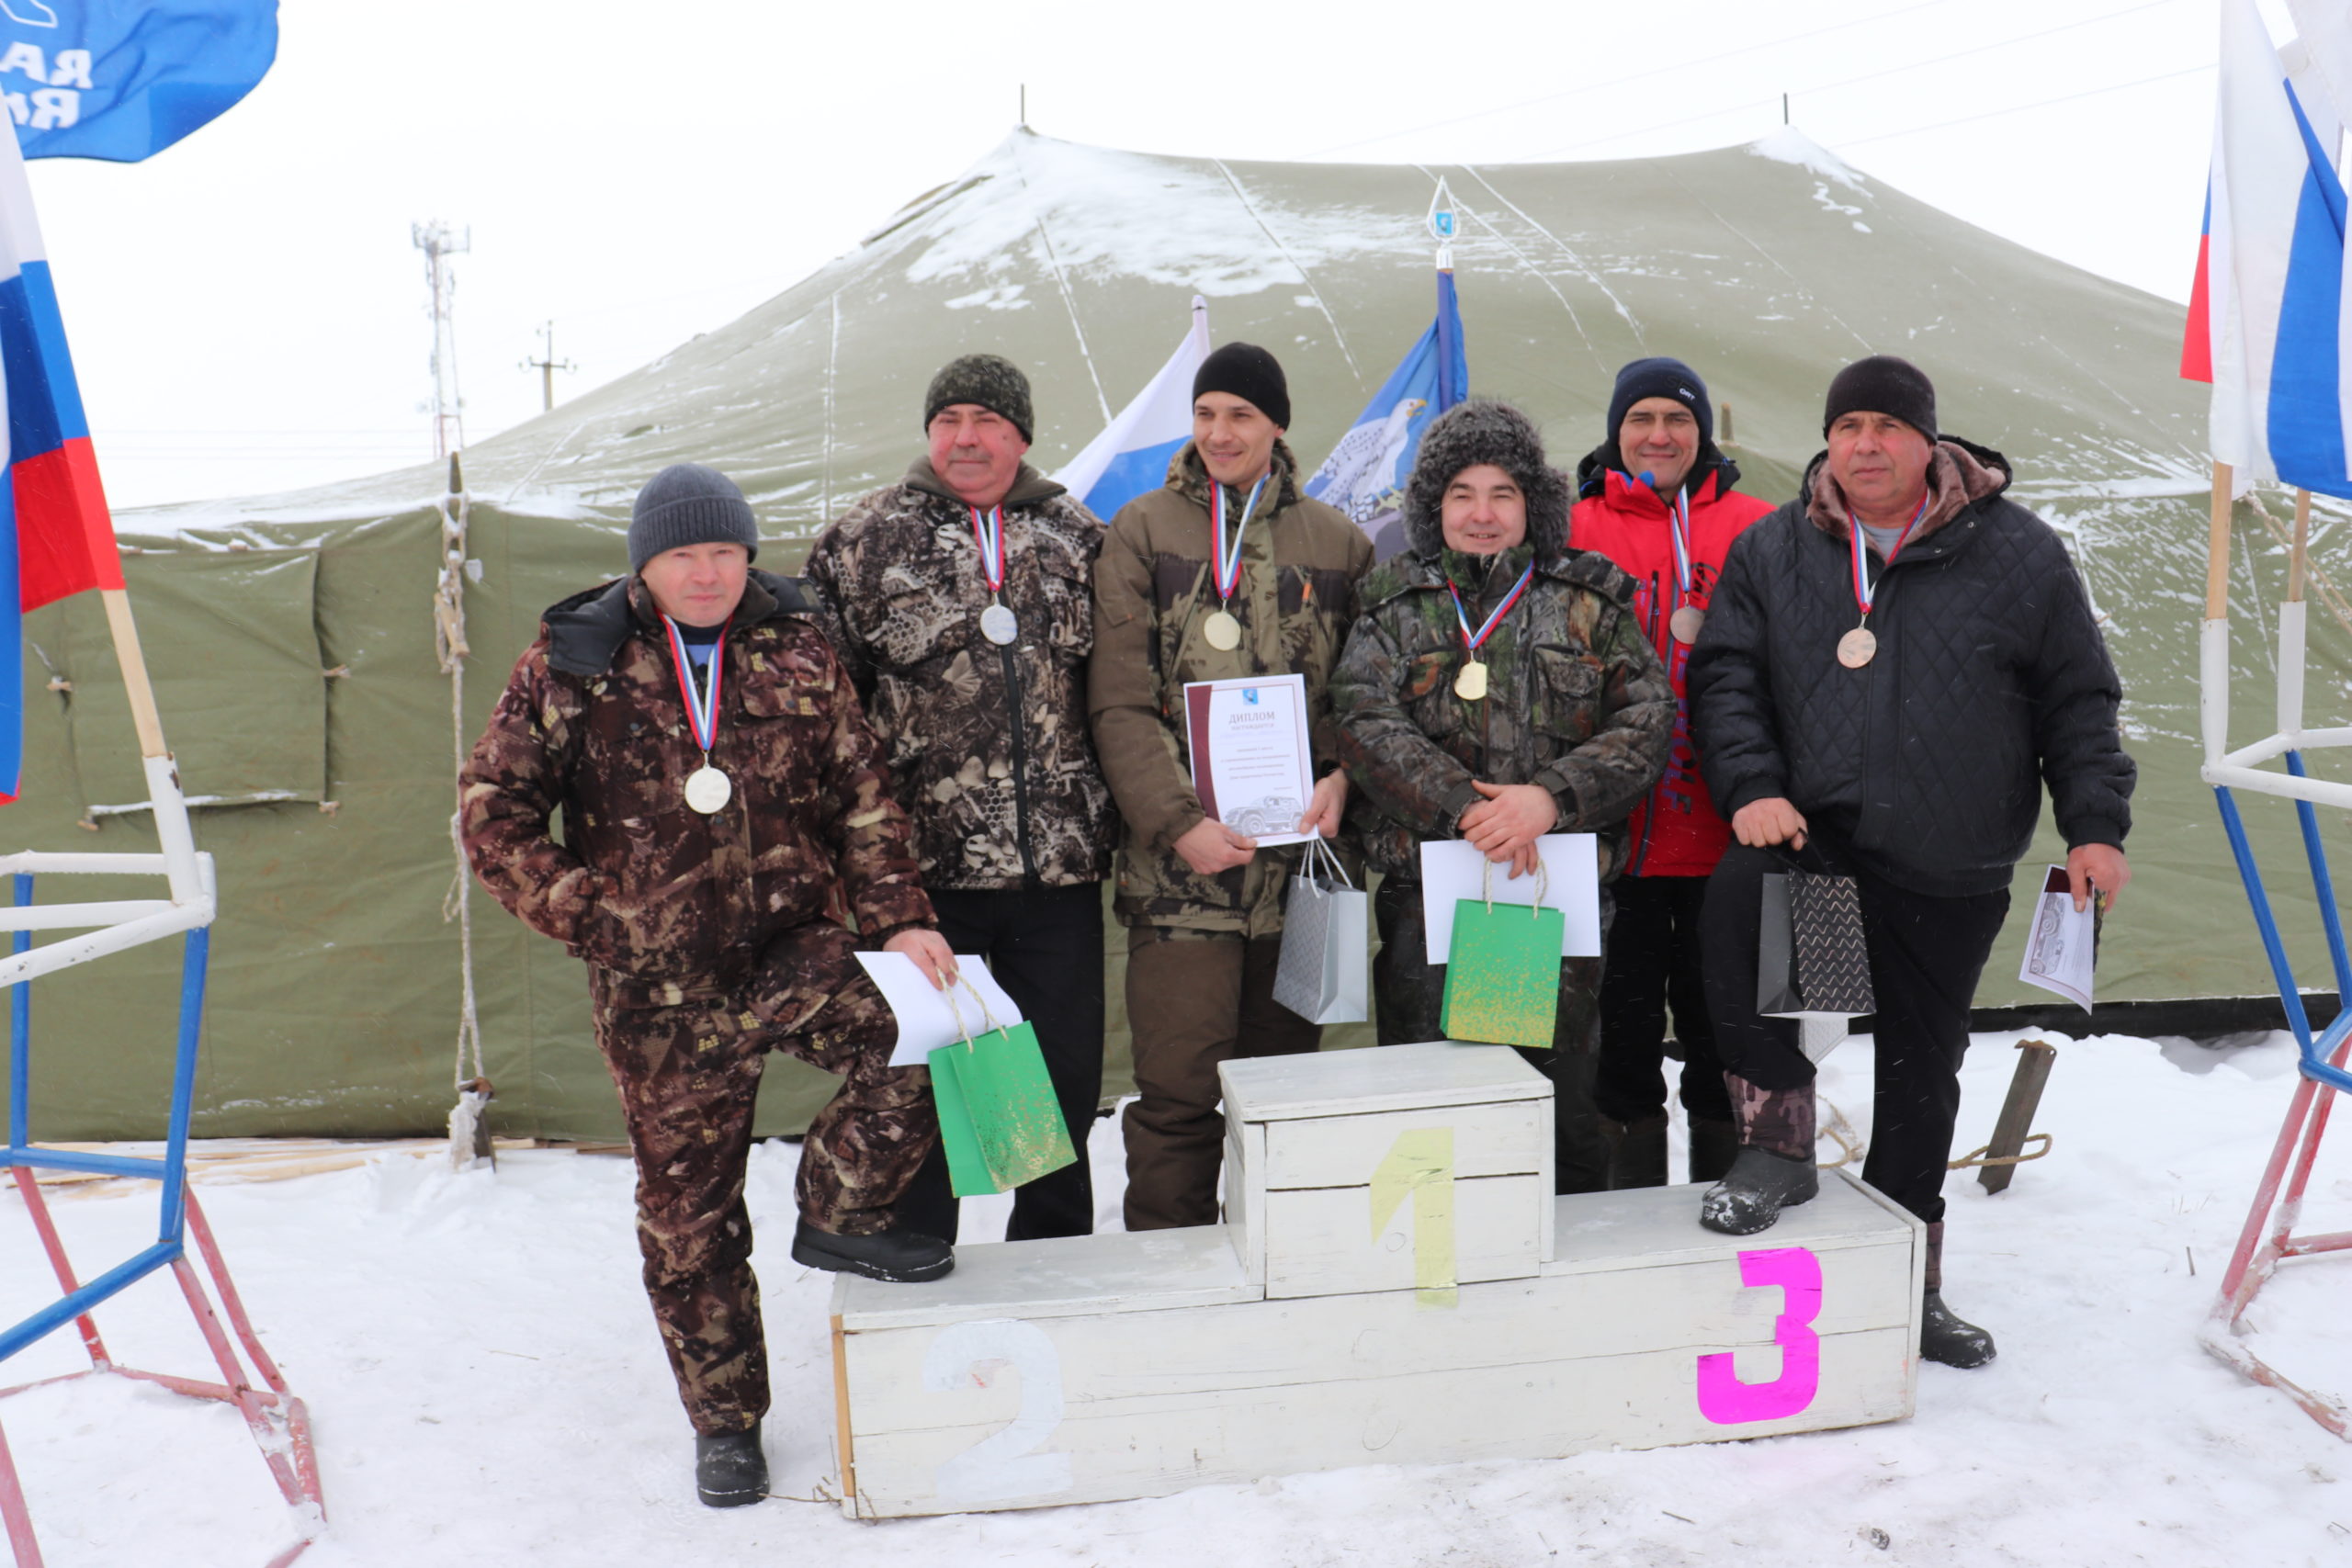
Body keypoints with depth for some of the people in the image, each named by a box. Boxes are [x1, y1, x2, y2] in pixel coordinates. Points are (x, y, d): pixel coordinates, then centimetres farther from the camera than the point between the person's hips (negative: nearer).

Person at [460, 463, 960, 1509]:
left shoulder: (796, 652, 5)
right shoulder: (572, 667, 0)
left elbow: (862, 797, 6)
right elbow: (492, 812, 2)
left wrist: (898, 919, -6)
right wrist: (590, 916, -6)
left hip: (795, 949, 1)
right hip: (661, 990, -1)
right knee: (690, 1217, 7)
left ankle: (836, 1217, 1)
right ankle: (724, 1423, 29)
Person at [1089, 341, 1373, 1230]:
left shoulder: (1336, 542, 12)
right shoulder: (1143, 532, 4)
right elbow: (1119, 702, -3)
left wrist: (1342, 779, -6)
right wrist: (1177, 823, -15)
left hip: (1300, 851, 3)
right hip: (1180, 860, -3)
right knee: (1178, 1090, -3)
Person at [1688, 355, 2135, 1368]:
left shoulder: (2018, 553, 2)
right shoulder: (1772, 551, 5)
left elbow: (2078, 702, 5)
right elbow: (1726, 676, 3)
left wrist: (2095, 827, -3)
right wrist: (1752, 788, -13)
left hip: (1952, 875, 1)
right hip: (1812, 834, 0)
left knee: (1920, 1074, 10)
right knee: (1734, 900, -34)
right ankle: (1778, 1146, -16)